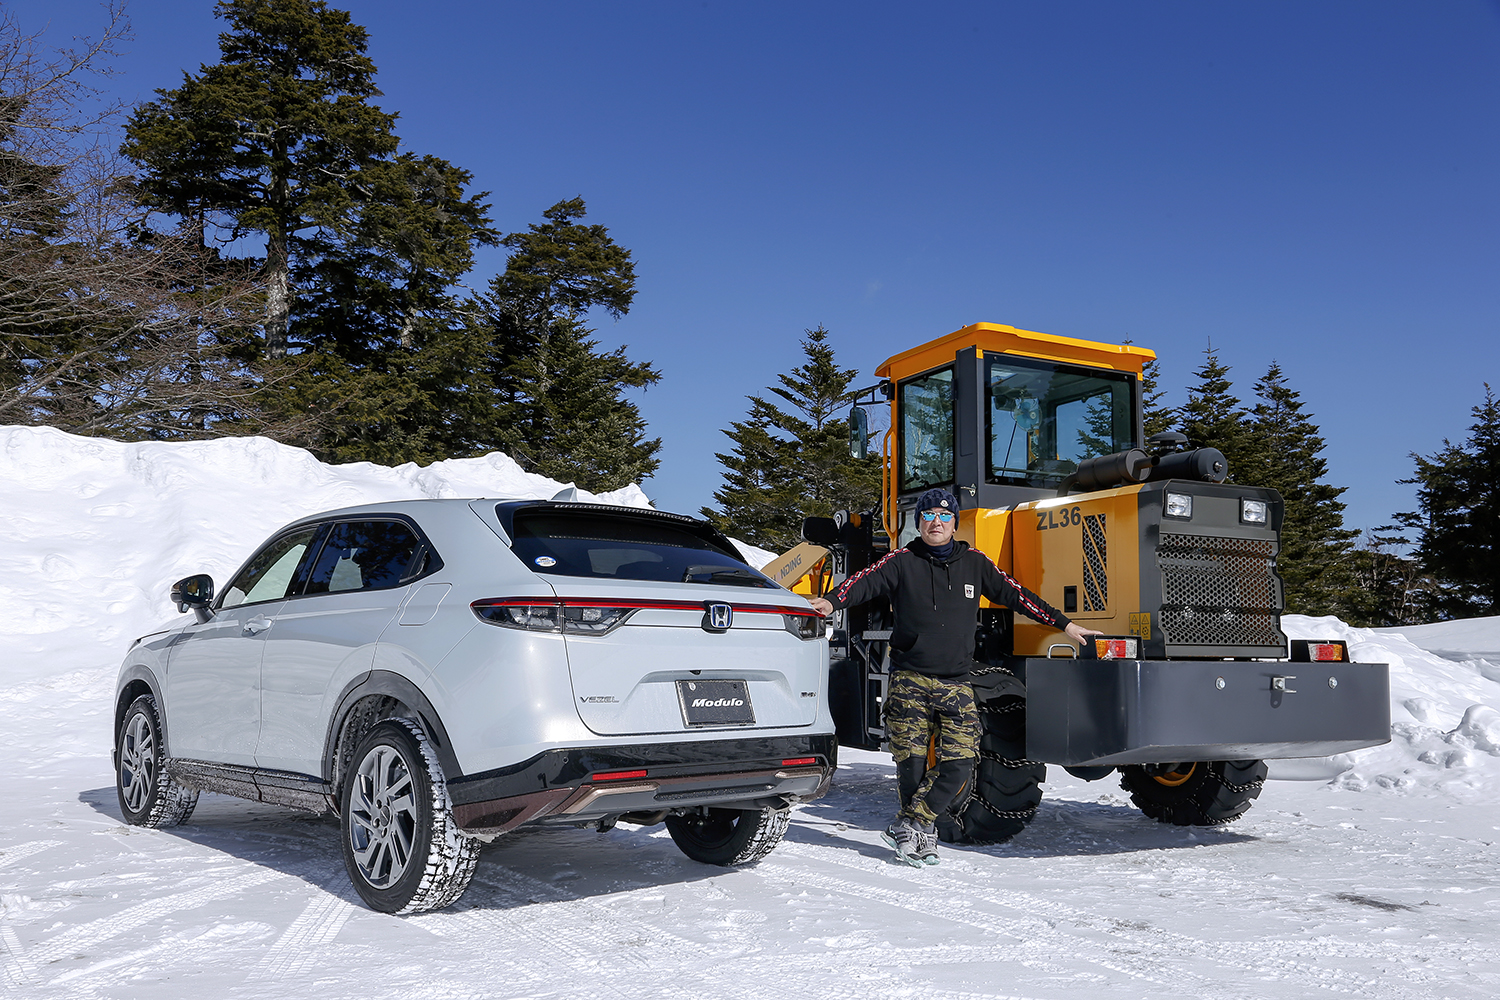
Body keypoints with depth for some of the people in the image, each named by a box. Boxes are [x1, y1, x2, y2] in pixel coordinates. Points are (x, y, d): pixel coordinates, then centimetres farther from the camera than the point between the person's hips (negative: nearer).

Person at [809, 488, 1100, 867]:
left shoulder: (974, 563, 10)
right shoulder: (902, 562, 2)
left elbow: (1014, 594, 14)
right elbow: (866, 582, -12)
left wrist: (1064, 624, 15)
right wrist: (832, 602, -32)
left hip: (956, 685, 3)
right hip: (910, 682, -2)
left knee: (960, 762, -8)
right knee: (911, 763, 0)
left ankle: (908, 825, 3)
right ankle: (920, 835, 20)